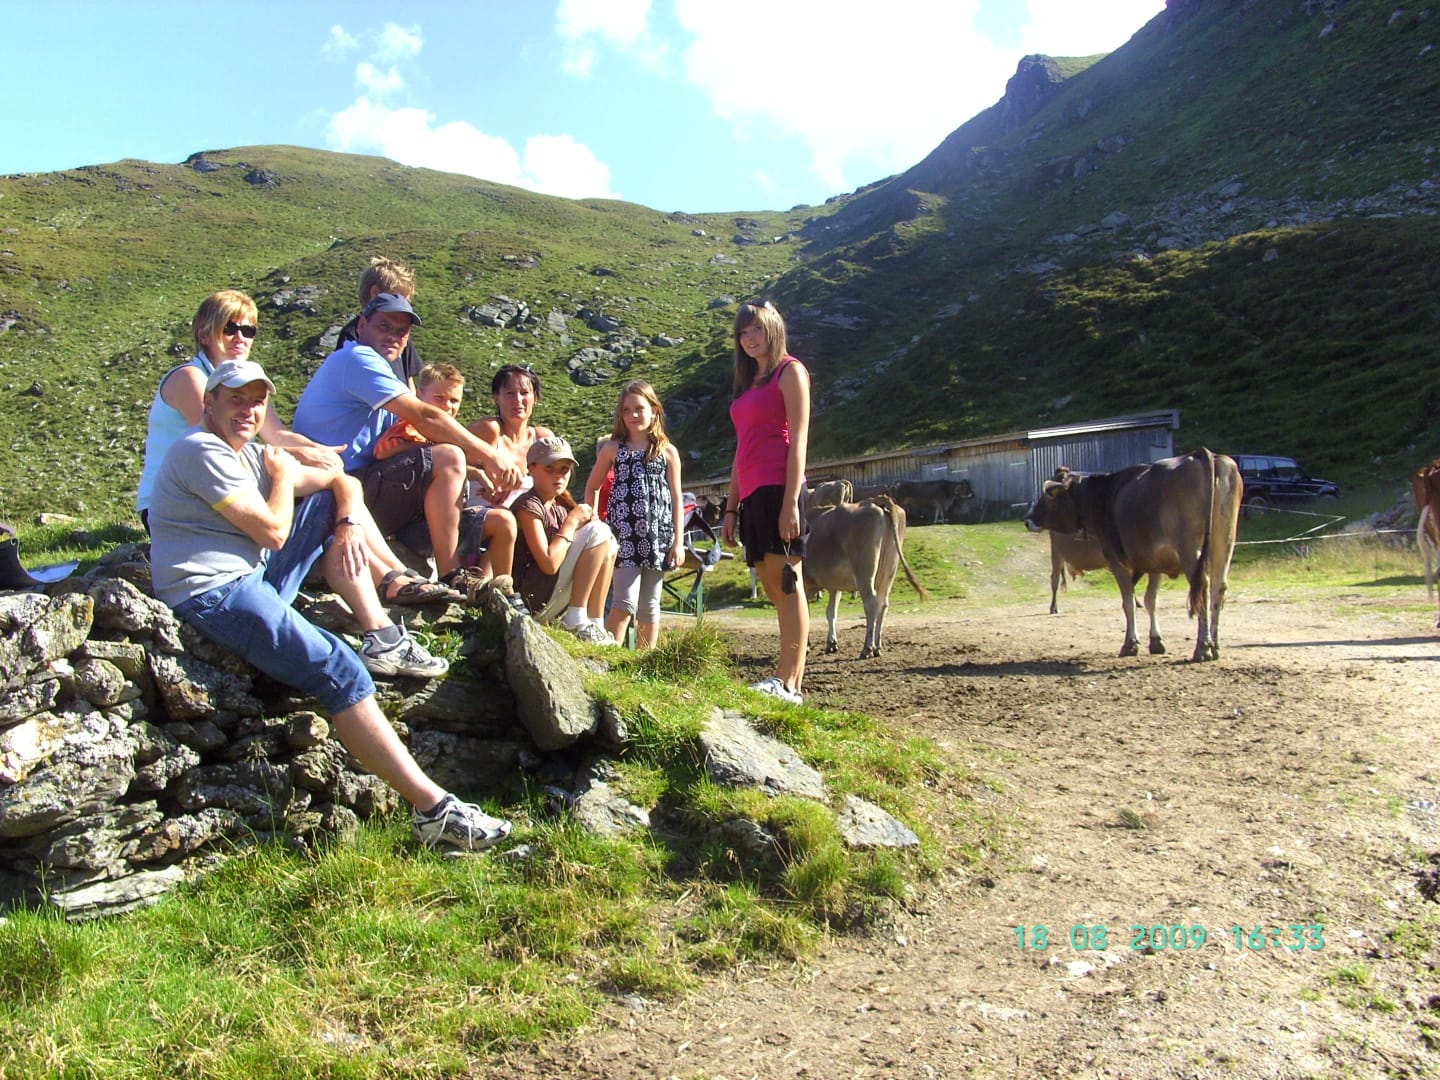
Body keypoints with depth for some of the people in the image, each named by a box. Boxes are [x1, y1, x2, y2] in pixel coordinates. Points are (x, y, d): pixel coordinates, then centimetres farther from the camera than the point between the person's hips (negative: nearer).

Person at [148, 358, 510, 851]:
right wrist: (282, 476, 1)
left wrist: (350, 522, -4)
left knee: (330, 504, 11)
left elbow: (344, 481, 17)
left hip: (254, 577, 10)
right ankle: (433, 809, -24)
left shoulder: (251, 453, 18)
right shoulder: (202, 451, -10)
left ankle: (382, 639, 1)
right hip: (214, 594, -10)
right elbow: (273, 532, -16)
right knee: (341, 672, -21)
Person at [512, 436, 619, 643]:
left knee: (608, 543, 13)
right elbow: (549, 565, -22)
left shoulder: (561, 507, 13)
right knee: (598, 532, -13)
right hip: (531, 599, -9)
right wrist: (572, 522, -11)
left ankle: (595, 625, 4)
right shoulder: (528, 506, -13)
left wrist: (583, 518, -3)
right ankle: (576, 620, -12)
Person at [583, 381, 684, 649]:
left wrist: (678, 541, 2)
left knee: (649, 607, 8)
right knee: (625, 603, -13)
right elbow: (592, 488, 14)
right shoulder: (612, 448, 7)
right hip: (623, 534, -1)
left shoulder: (667, 452, 7)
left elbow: (676, 498, 7)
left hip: (657, 536, 1)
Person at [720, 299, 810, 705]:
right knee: (773, 587, 5)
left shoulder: (790, 371, 1)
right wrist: (731, 508, 18)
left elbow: (798, 440, -8)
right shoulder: (748, 383, 24)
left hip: (778, 488, -8)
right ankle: (788, 675, 7)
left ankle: (788, 683, -12)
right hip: (752, 494, 8)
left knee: (786, 582, -10)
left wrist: (791, 501, -18)